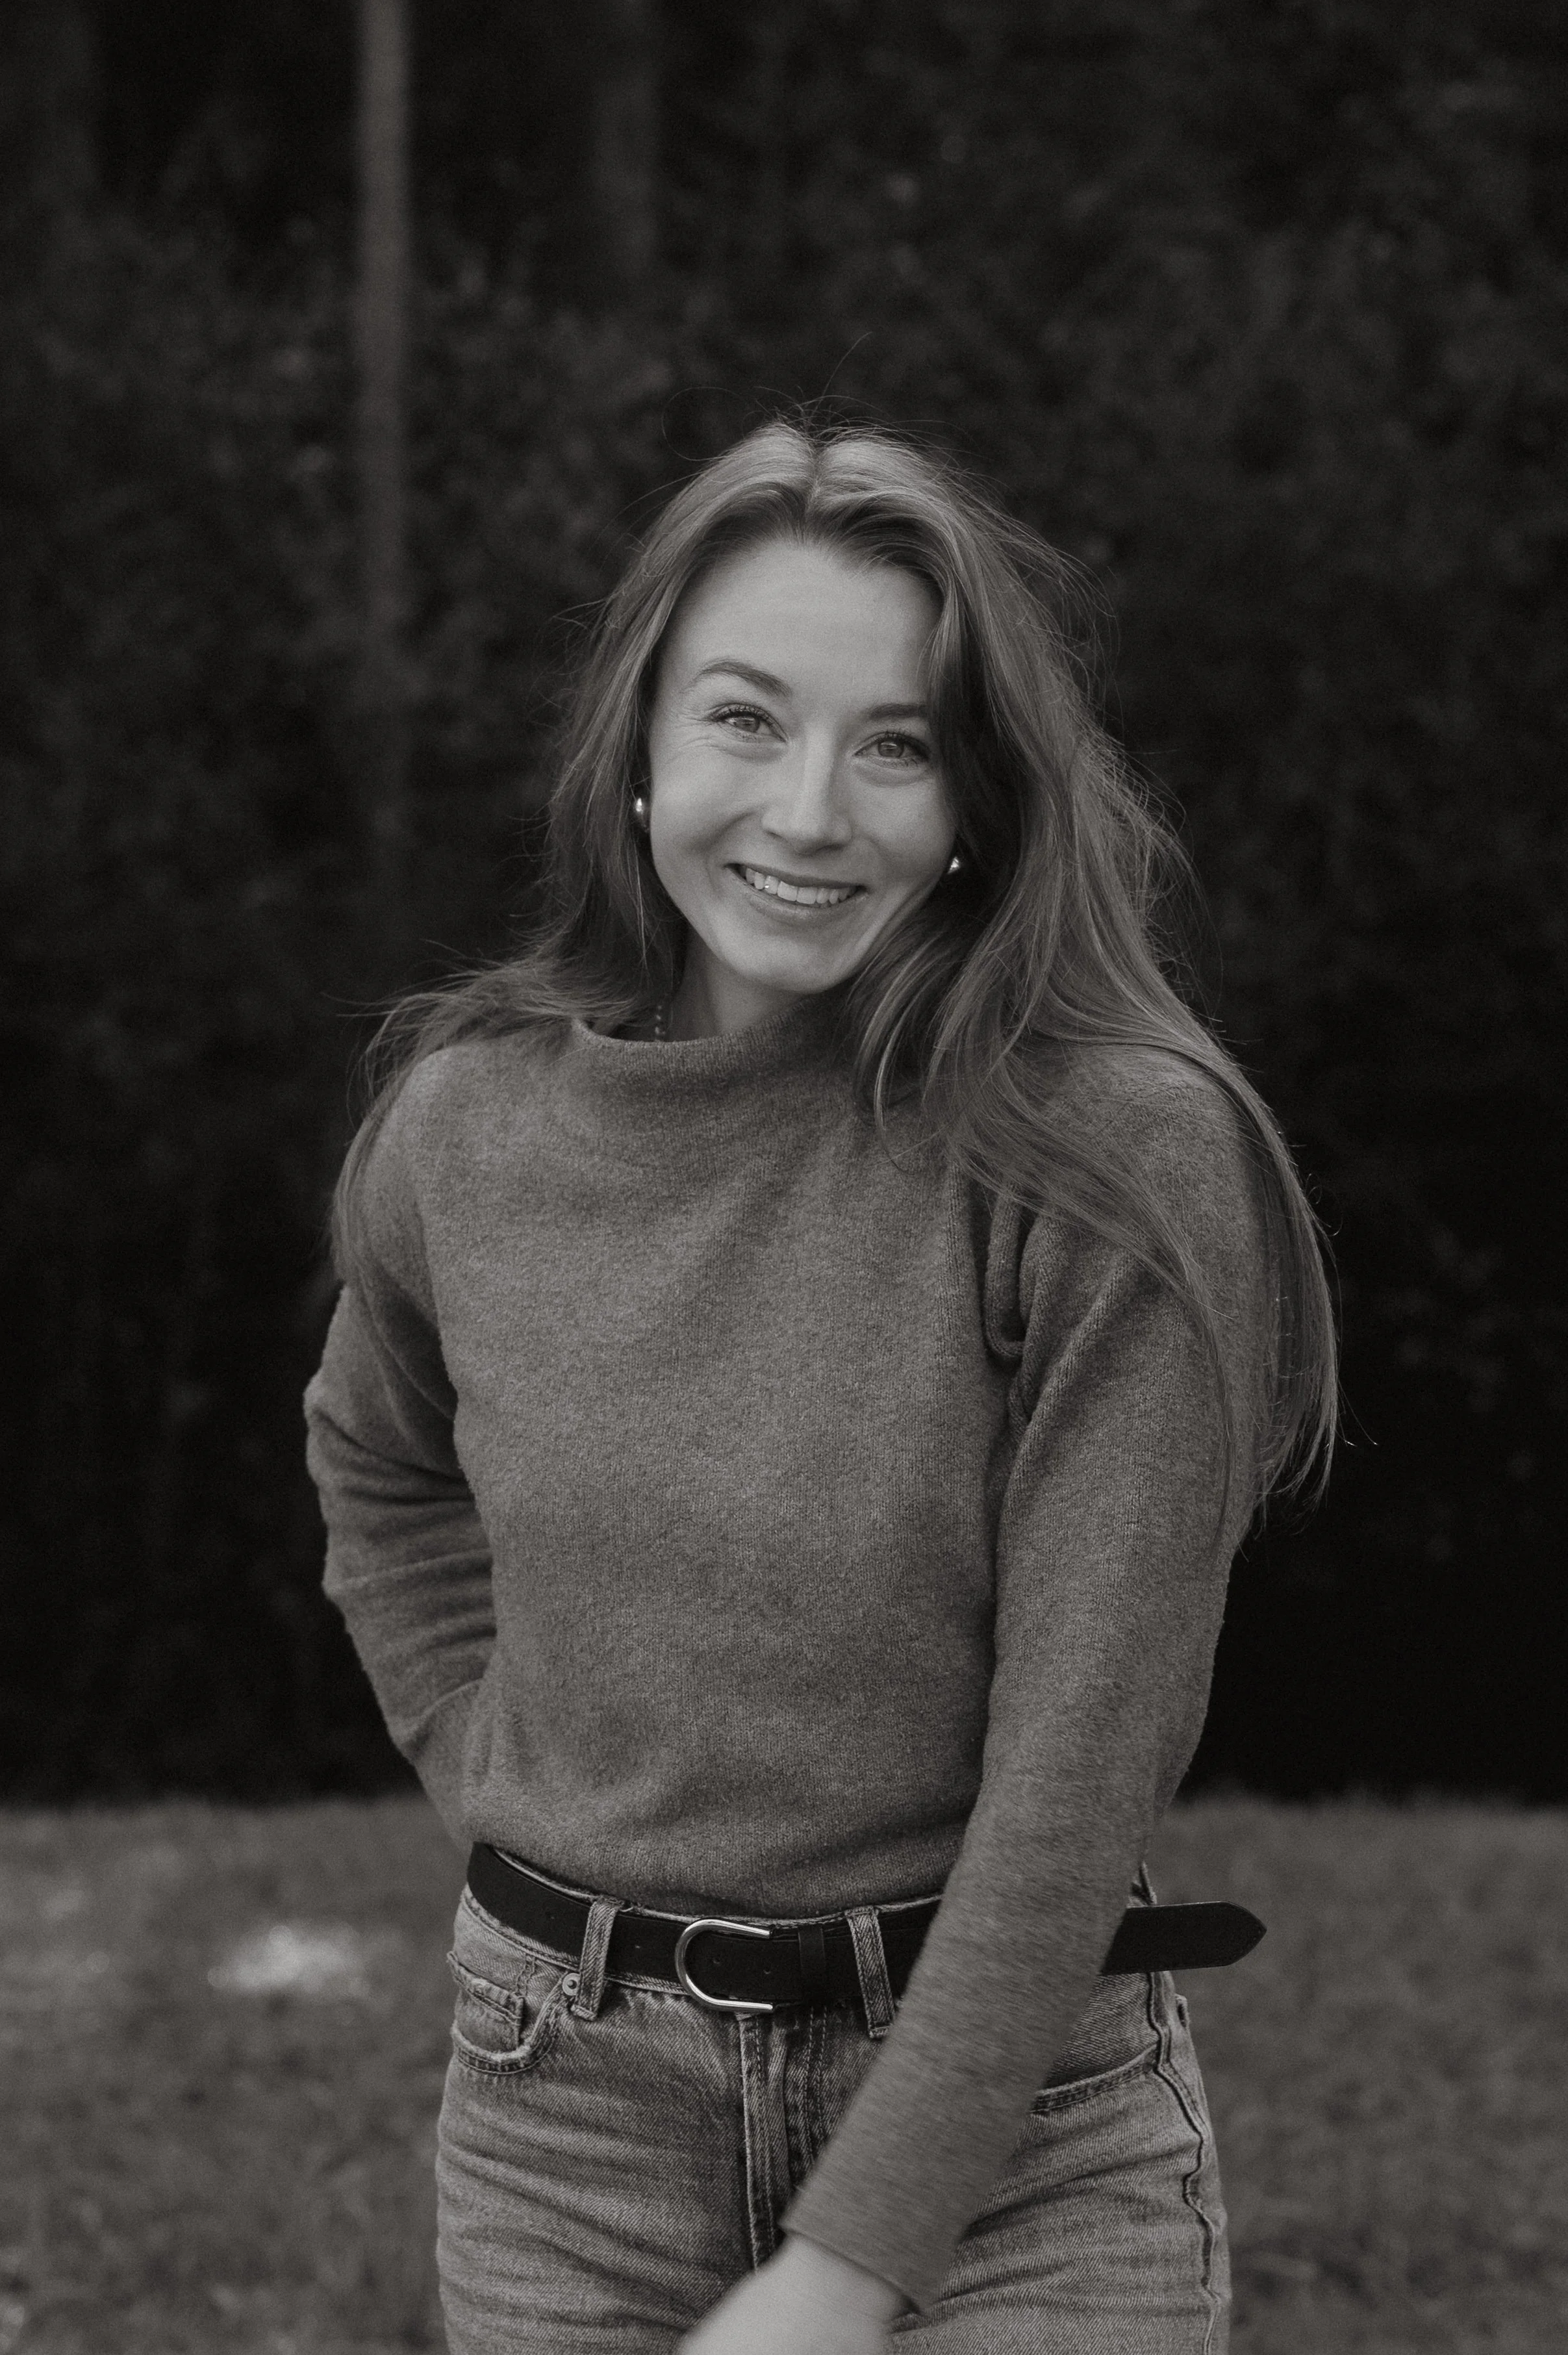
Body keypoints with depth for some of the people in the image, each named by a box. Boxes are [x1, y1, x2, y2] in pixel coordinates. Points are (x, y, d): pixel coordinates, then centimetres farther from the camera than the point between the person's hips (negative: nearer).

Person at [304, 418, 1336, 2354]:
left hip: (1012, 2133, -3)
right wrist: (506, 1805, 8)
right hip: (565, 2118, 3)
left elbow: (1078, 1767, -15)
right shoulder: (464, 1124, -2)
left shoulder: (1122, 1157, -15)